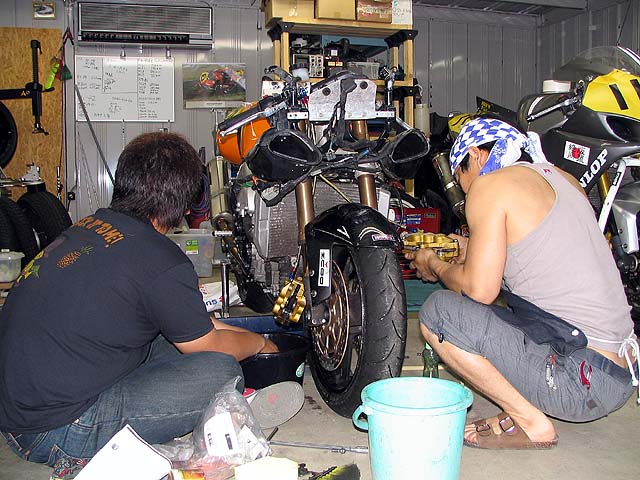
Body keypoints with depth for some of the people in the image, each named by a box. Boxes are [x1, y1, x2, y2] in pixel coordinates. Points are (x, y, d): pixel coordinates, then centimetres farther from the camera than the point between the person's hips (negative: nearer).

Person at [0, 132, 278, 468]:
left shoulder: (87, 227, 7)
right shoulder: (162, 261, -19)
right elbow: (209, 346, -1)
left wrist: (229, 330, 30)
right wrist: (259, 342, 19)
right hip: (57, 435, -9)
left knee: (176, 343, 16)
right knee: (222, 372, -12)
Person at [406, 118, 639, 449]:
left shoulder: (490, 184, -7)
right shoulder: (561, 177, 17)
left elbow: (480, 290, -12)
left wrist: (435, 267, 8)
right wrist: (472, 249, 29)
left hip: (581, 379, -9)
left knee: (437, 312, -10)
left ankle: (529, 422, -3)